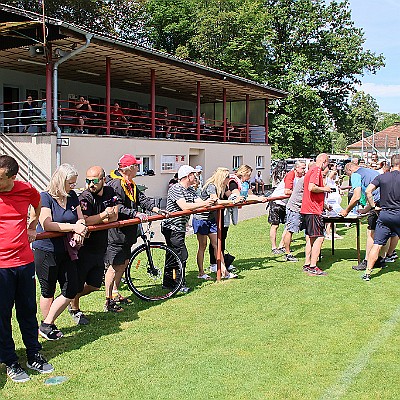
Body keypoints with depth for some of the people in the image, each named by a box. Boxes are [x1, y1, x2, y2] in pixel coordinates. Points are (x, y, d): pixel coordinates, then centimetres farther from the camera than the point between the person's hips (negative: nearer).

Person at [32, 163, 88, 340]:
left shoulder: (72, 196, 7)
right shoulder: (45, 198, -12)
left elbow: (80, 218, 12)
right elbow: (47, 224, -22)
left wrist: (80, 227, -12)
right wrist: (73, 227, -23)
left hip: (66, 251, 6)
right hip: (46, 251, -6)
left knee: (71, 290, 2)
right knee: (48, 292, 8)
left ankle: (47, 325, 14)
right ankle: (47, 326, 26)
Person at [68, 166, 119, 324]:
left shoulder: (110, 192, 3)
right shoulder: (84, 197, -17)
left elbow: (114, 217, -2)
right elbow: (84, 221, -31)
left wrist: (94, 219, -14)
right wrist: (104, 214, -19)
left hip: (100, 248, 7)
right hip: (84, 248, -6)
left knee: (95, 285, 15)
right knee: (78, 283, 7)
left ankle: (71, 299, 40)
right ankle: (75, 309, 33)